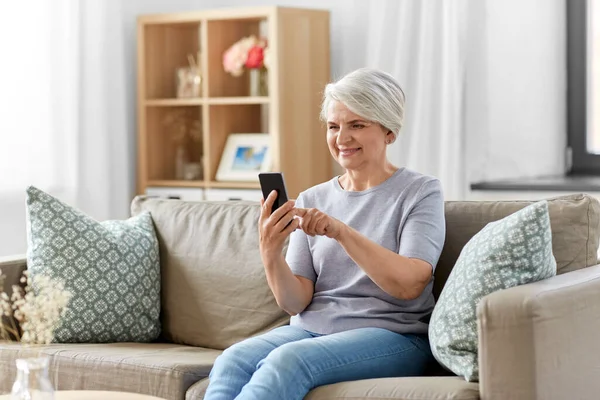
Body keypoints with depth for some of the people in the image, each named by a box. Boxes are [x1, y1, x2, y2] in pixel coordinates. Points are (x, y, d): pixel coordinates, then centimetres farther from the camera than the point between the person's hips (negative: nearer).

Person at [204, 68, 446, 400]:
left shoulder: (421, 192, 1)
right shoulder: (312, 200, 12)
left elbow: (410, 284, -15)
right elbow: (296, 302, 4)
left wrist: (342, 232, -27)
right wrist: (270, 253, -17)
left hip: (393, 336, -4)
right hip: (312, 328, 4)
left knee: (287, 360, -33)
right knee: (232, 360, -27)